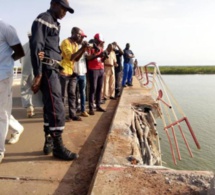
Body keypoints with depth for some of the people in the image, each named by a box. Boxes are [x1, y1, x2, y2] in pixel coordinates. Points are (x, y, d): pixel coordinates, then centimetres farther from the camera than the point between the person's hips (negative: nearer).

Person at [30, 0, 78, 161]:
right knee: (57, 108, -10)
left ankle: (49, 143, 20)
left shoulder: (55, 24, 23)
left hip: (53, 70, 10)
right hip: (47, 70, -10)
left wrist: (57, 70, 10)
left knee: (50, 107, 11)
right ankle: (58, 147, -2)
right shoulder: (43, 19, -5)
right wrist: (38, 74, -21)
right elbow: (36, 47, -15)